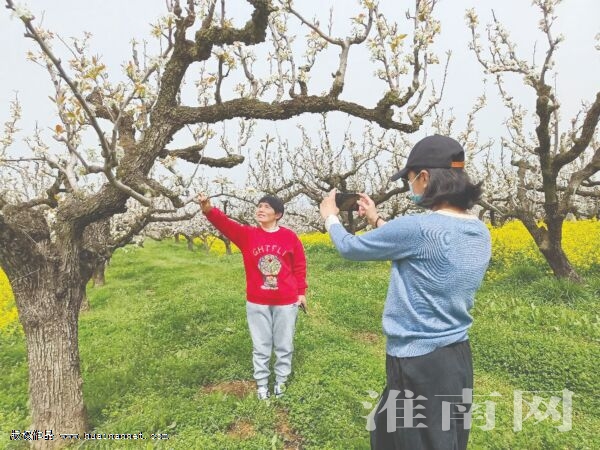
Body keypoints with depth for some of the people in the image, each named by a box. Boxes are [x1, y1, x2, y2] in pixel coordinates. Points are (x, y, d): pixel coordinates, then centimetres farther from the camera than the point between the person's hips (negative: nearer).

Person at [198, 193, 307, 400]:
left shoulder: (289, 236, -6)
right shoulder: (247, 235, -5)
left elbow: (299, 266, 2)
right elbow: (224, 223, -20)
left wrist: (301, 292, 4)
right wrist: (208, 209, -38)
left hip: (286, 302, 0)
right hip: (257, 303, 1)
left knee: (284, 345, 15)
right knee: (261, 346, 15)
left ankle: (281, 380, 37)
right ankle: (261, 383, 34)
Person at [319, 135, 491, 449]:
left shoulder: (419, 228, -25)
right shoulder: (479, 233, 2)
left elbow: (350, 248, -10)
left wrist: (330, 217, 10)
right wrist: (376, 219, 18)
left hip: (418, 365, -8)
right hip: (457, 358, 8)